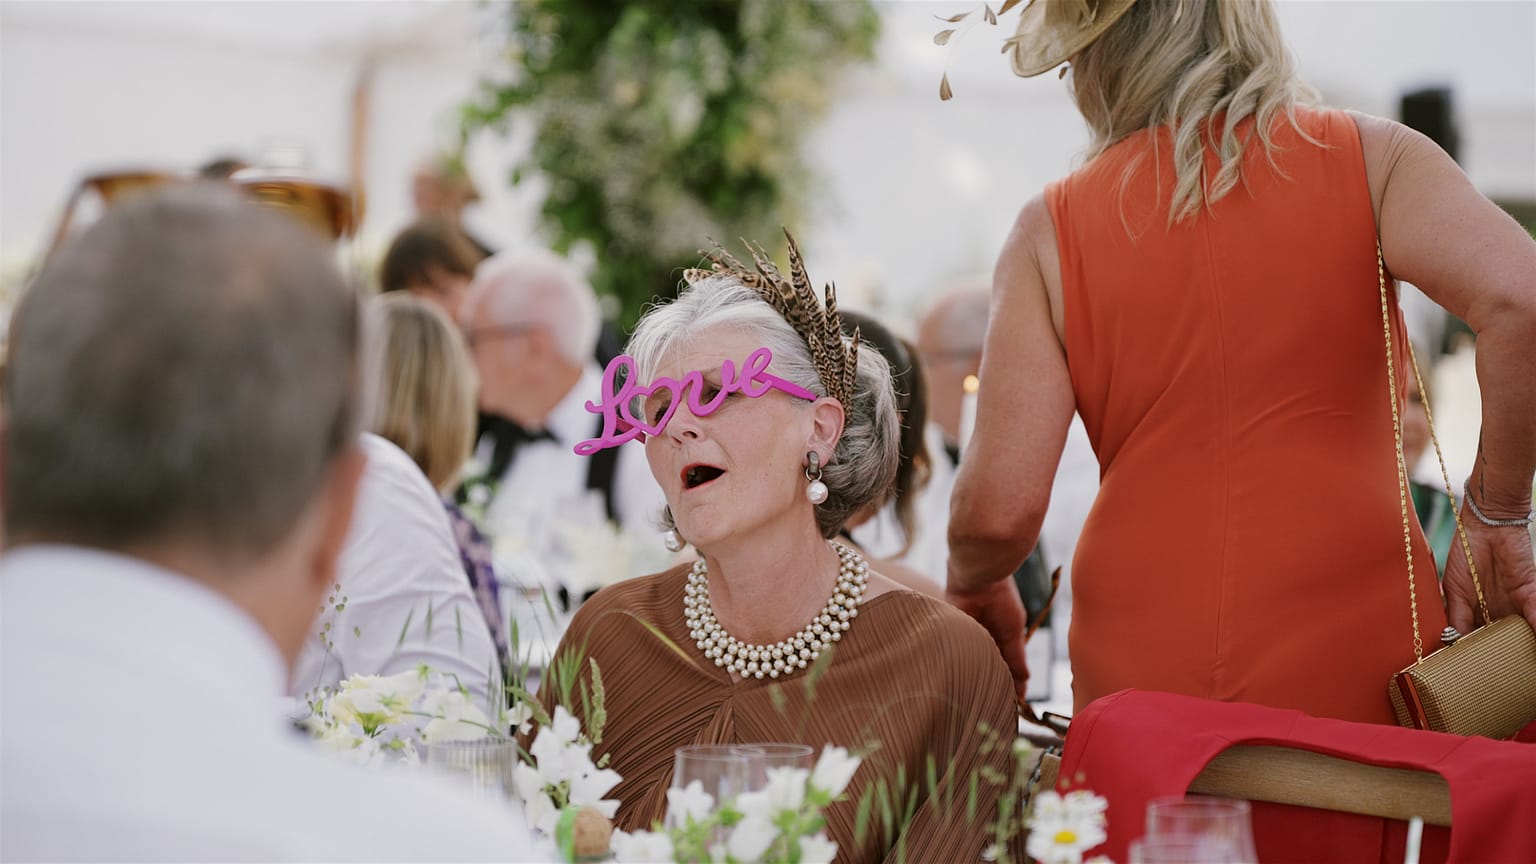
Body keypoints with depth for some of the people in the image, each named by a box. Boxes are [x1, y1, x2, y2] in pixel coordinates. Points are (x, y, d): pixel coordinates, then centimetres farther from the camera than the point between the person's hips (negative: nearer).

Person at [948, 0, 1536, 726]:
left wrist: (976, 596, 18)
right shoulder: (1368, 158, 2)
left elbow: (999, 508, -4)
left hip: (1137, 661, 1)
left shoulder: (1049, 231, 3)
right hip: (1355, 650, 0)